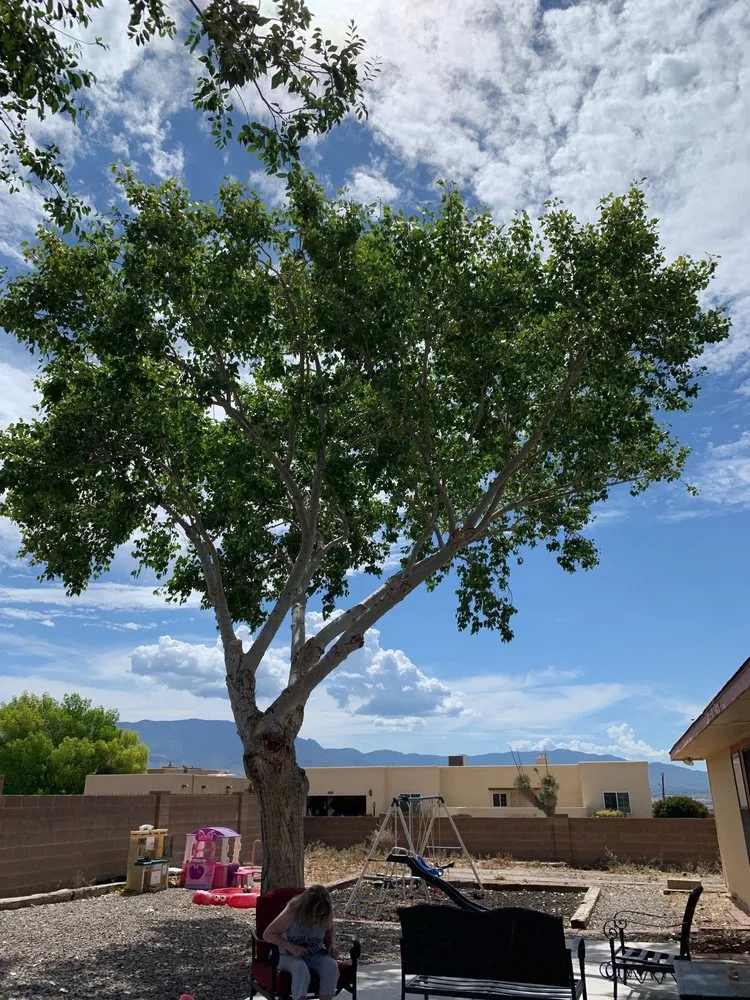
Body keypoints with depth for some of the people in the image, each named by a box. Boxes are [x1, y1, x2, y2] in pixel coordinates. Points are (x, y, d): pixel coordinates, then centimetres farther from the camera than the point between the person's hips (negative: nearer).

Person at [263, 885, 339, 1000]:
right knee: (301, 969, -38)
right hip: (289, 956, -3)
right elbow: (268, 934, -15)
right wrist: (291, 947, -27)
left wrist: (331, 945, -10)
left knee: (331, 965, -30)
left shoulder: (325, 917, -9)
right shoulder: (292, 912, -22)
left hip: (315, 955, 3)